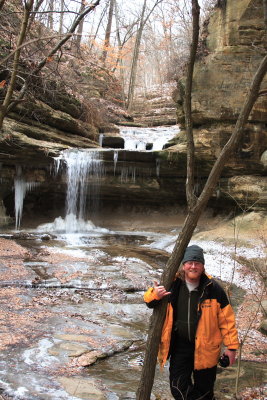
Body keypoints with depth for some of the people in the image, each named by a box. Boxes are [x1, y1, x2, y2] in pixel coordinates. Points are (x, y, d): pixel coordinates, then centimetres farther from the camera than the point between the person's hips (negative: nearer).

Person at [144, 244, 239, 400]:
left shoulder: (213, 288, -11)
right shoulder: (172, 285, -7)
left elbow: (226, 318, -5)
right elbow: (150, 302, 7)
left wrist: (231, 346, -6)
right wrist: (154, 295, -17)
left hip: (205, 348, -1)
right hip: (180, 345, 2)